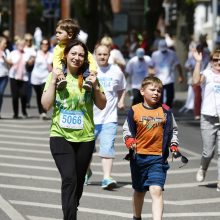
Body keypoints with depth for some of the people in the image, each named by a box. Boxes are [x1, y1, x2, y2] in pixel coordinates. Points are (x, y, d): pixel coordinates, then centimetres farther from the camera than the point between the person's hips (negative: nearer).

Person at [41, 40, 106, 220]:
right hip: (61, 136, -2)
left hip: (85, 138, 2)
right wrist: (53, 81, -11)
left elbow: (102, 105, 7)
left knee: (78, 181, 12)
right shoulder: (56, 76, 1)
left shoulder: (89, 78, 3)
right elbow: (46, 105, -5)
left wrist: (95, 87, -9)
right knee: (69, 179, -18)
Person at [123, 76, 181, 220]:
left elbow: (173, 130, 13)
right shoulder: (135, 110, -1)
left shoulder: (165, 111, 1)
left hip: (158, 157, -2)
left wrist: (174, 145, -1)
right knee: (139, 190, 19)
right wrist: (129, 140, -12)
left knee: (156, 190, -17)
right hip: (139, 156, 2)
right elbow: (126, 129, 7)